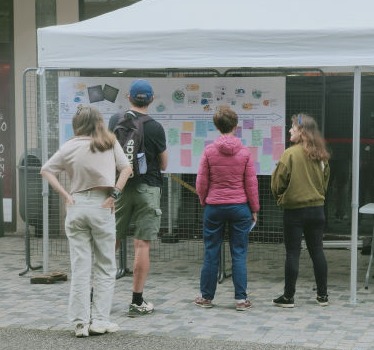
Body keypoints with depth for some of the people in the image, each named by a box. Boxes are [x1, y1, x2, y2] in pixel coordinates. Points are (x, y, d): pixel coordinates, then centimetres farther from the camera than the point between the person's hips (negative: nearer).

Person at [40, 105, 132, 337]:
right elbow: (126, 168, -4)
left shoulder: (70, 147, 4)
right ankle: (100, 320, 4)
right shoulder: (110, 142, 4)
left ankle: (81, 322, 5)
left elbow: (46, 171, 1)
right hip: (102, 206, -1)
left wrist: (65, 195, 0)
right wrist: (114, 195, -4)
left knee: (80, 267, 5)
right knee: (105, 266, 7)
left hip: (76, 205, 1)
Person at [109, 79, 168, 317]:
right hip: (147, 189, -4)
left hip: (120, 186, 4)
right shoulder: (155, 128, -10)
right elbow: (163, 165, 0)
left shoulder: (116, 121, 1)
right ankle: (137, 302, 2)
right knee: (142, 245, -1)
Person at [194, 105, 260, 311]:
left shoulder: (209, 151, -4)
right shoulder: (244, 152, -3)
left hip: (214, 207, 0)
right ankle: (241, 299, 4)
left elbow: (201, 182, 1)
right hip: (240, 207, 0)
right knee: (239, 254, 4)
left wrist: (204, 201, 18)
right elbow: (251, 183, 0)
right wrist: (254, 209, 9)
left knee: (211, 253, 8)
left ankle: (206, 297, 15)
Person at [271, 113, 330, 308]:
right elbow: (325, 182, 13)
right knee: (317, 251, 12)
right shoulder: (321, 155, 3)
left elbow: (278, 182, -9)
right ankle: (322, 295, 18)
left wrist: (280, 197, 10)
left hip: (294, 210, -5)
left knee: (292, 253, 1)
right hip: (317, 208, 5)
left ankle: (288, 297, 6)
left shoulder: (291, 154, -15)